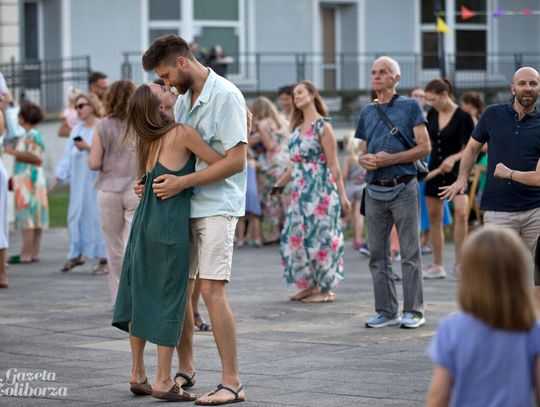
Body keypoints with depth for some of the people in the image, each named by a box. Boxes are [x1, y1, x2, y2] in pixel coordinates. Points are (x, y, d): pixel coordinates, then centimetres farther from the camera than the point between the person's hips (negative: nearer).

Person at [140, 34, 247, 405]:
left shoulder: (226, 96, -12)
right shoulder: (184, 99, 15)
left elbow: (236, 160, -18)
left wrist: (182, 183, -18)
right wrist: (155, 182, 6)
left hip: (217, 207, -8)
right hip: (184, 207, 8)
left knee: (212, 289, -14)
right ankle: (186, 370, 23)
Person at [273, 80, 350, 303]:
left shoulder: (322, 127, -8)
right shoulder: (297, 127, 14)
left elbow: (333, 165, -11)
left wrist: (342, 195, -13)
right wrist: (278, 185, 20)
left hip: (320, 190, -8)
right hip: (300, 191, 8)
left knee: (319, 236, -4)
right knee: (296, 236, 6)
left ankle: (326, 289, 3)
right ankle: (309, 285, 16)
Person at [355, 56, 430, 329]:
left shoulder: (410, 107, 0)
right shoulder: (367, 112, 15)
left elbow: (424, 147, -6)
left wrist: (391, 159, -14)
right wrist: (365, 160, -5)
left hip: (403, 187, -5)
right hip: (375, 190, 5)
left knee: (409, 253, -3)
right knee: (378, 253, 6)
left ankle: (413, 311, 2)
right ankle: (386, 311, 12)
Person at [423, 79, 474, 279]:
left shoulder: (463, 117, -13)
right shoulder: (432, 114, 3)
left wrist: (453, 158, -26)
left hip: (456, 170, -6)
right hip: (435, 169, 6)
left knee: (461, 212, -23)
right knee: (434, 217, 7)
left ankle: (459, 261, -14)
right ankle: (437, 266, 16)